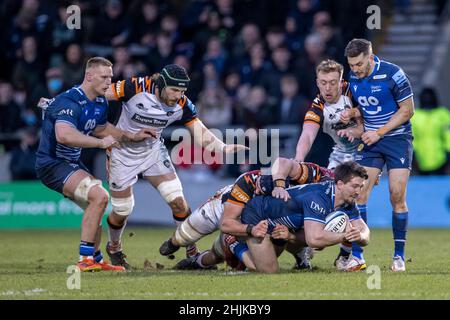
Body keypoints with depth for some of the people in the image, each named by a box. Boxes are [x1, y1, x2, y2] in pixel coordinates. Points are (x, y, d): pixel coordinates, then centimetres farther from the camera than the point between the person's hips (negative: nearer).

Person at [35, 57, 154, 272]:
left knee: (95, 205, 20)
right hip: (52, 164, -10)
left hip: (71, 163, 10)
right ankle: (86, 259, -20)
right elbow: (64, 135, -40)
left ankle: (95, 260, 32)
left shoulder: (101, 103, 6)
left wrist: (132, 137, 19)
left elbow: (101, 128, 28)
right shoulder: (69, 101, -24)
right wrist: (101, 142, -34)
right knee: (99, 196, -23)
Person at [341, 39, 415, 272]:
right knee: (359, 194, -7)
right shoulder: (354, 79, 3)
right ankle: (357, 254, -4)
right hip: (370, 141, 5)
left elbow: (407, 110, -10)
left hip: (397, 138, -5)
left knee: (397, 198, -8)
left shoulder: (393, 74, -14)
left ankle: (399, 255, 4)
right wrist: (352, 113, -4)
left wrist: (379, 132, -14)